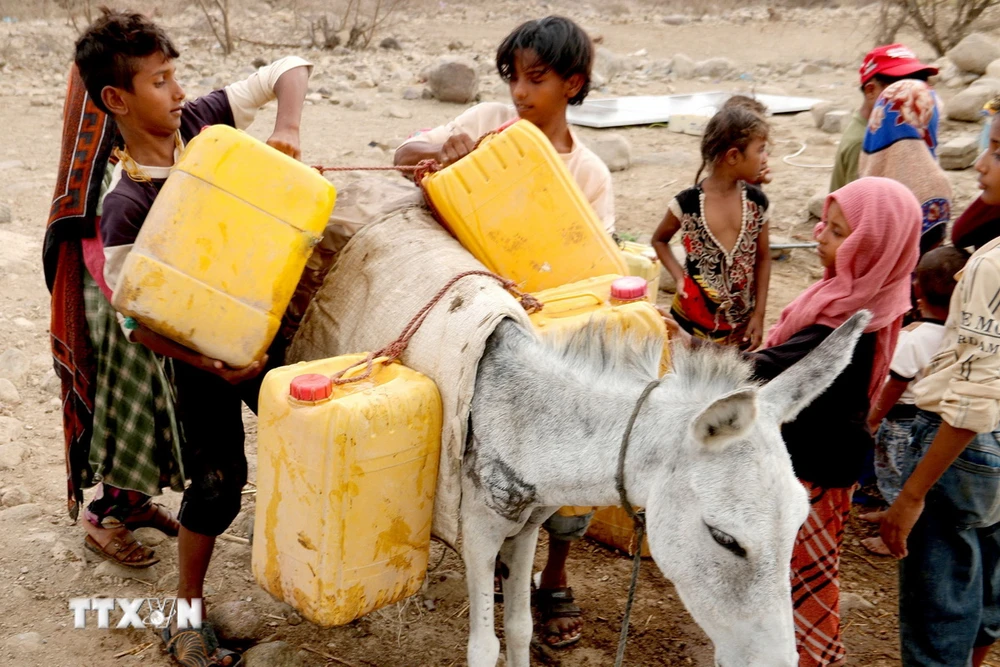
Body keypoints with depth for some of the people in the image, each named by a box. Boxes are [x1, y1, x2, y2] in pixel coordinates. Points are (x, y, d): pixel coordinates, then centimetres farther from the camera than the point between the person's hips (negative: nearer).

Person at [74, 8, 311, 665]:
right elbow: (135, 317, -18)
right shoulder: (126, 204, -20)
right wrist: (209, 364, -28)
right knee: (217, 480, -1)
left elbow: (291, 68, -2)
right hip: (195, 346, -5)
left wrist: (287, 130, -21)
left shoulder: (205, 120, -7)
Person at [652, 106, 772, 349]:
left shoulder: (756, 201, -3)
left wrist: (759, 314, 3)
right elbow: (659, 240, 7)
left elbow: (762, 259, 6)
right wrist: (680, 277, -8)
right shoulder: (687, 203, -11)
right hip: (693, 319, -3)